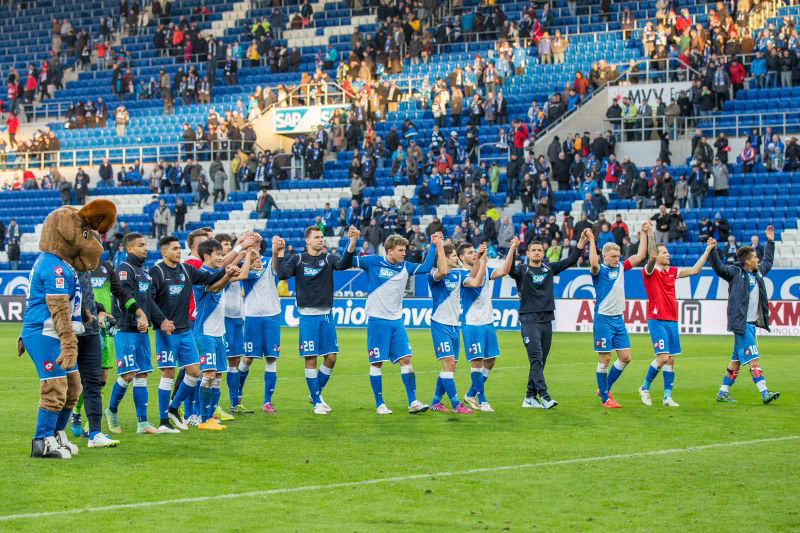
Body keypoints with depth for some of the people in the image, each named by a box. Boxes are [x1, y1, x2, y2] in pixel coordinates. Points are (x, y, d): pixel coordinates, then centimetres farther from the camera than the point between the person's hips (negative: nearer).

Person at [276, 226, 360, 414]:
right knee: (310, 359, -3)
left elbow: (344, 264, -17)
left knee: (331, 358, 2)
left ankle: (316, 393, 22)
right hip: (307, 315, -3)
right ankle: (317, 402, 6)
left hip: (326, 314, 3)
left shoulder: (329, 258, 5)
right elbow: (283, 274, -13)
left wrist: (352, 243, -32)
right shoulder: (298, 259, 1)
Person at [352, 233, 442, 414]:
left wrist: (434, 246, 1)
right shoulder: (373, 262, -3)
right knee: (377, 363, 0)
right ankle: (379, 404, 8)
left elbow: (426, 267, 5)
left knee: (406, 360, -2)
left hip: (396, 321, 5)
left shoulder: (405, 267, 9)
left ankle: (413, 402, -1)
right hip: (377, 320, -4)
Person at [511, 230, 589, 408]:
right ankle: (544, 396, -20)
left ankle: (530, 397, 12)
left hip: (546, 320, 5)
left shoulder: (549, 269, 12)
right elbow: (509, 270, -22)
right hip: (529, 320, -5)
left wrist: (582, 240, 1)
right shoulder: (522, 270, -1)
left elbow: (571, 260, 9)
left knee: (540, 361, 6)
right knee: (536, 359, -13)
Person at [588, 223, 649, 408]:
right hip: (603, 318, -7)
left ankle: (605, 389, 21)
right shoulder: (599, 270, -8)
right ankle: (605, 399, 4)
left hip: (618, 319, 7)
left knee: (625, 357, 4)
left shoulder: (621, 267, 10)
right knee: (604, 359, -3)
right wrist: (591, 241, -30)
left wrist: (644, 233, 9)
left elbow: (640, 256, 11)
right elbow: (593, 263, -31)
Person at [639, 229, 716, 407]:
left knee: (671, 359, 4)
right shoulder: (649, 271, -6)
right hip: (657, 321, -7)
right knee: (663, 357, -14)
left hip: (672, 321, 7)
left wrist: (707, 251, 16)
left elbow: (694, 270, 18)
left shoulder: (672, 271, 13)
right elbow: (652, 257, -26)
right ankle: (645, 388, 5)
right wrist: (650, 234, -33)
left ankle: (667, 396, 9)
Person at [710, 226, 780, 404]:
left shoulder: (758, 272, 16)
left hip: (751, 323, 8)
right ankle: (764, 392, -16)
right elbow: (720, 269, -19)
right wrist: (712, 252, -31)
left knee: (737, 359, 11)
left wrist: (770, 242, 35)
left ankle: (723, 392, 17)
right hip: (741, 323, -8)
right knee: (753, 357, -12)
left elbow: (768, 261, 35)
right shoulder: (735, 272, -6)